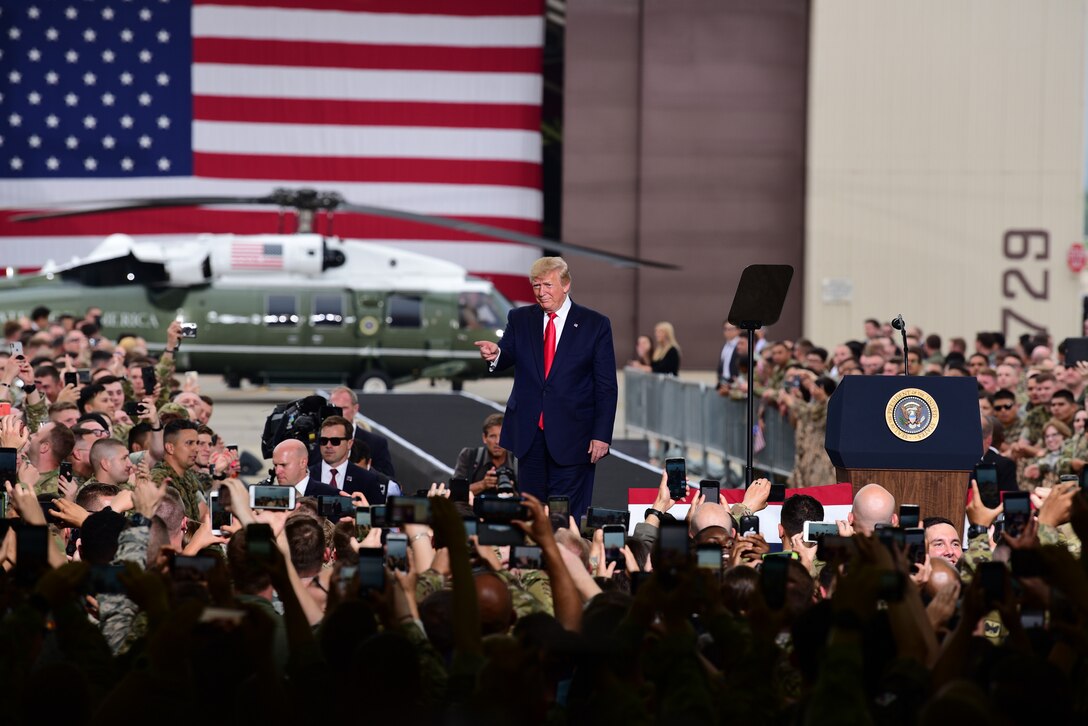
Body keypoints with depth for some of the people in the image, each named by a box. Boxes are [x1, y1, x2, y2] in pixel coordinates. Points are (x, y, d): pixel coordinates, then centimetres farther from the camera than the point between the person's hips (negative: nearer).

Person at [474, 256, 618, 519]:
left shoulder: (595, 324, 0)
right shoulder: (520, 319, 10)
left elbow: (606, 386, -1)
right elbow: (507, 357, -2)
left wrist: (601, 435, -8)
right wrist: (495, 354, -28)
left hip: (571, 436, -3)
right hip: (528, 433, 3)